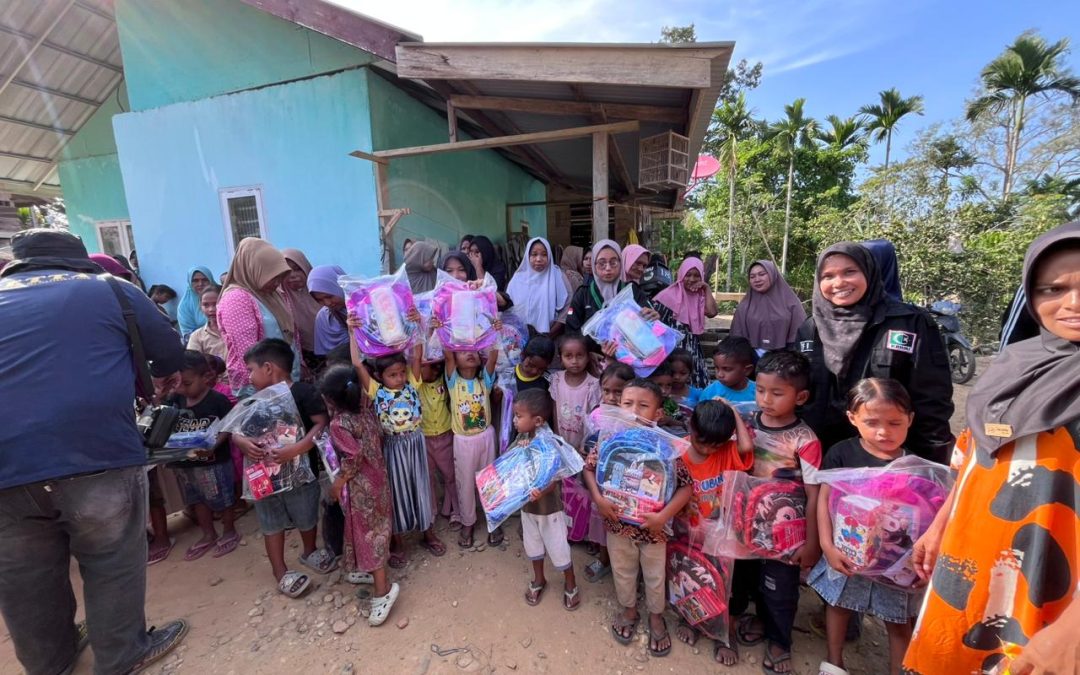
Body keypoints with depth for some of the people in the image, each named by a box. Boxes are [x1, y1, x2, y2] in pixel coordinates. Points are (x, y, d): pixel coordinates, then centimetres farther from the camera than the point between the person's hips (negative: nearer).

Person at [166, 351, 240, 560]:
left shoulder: (218, 400, -18)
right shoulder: (176, 401, 0)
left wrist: (213, 446, -29)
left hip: (214, 462, -6)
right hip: (184, 463, 7)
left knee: (222, 500, 10)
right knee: (197, 500, 21)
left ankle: (230, 532, 30)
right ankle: (208, 535, 38)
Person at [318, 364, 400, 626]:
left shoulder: (338, 425, -23)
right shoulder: (366, 409, -2)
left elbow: (353, 458, -25)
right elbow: (379, 438, 5)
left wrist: (337, 484, -12)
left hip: (359, 486, -8)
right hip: (377, 478, 8)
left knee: (367, 534, 1)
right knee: (374, 530, 22)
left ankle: (383, 588, 8)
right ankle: (365, 570, 41)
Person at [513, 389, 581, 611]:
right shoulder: (521, 438, -9)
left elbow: (555, 478, -31)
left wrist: (542, 492, -46)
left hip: (549, 506, -6)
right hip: (527, 504, 6)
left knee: (558, 546, 12)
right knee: (532, 543, 24)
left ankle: (570, 584, 38)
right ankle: (538, 580, 48)